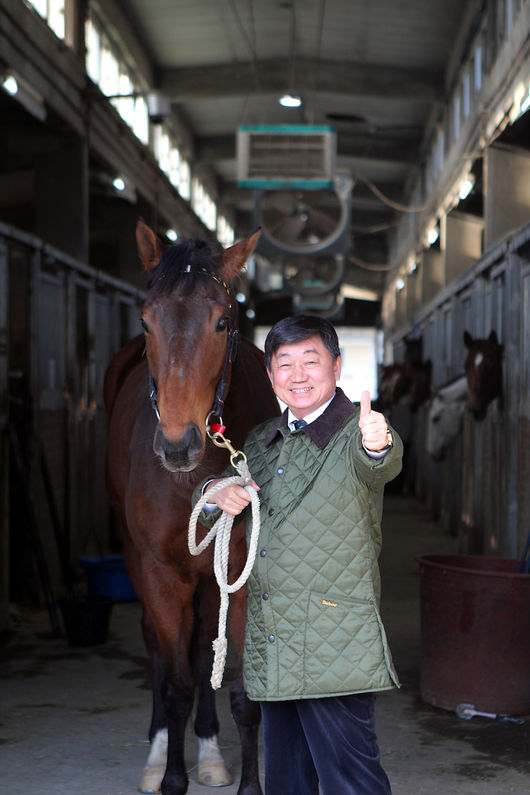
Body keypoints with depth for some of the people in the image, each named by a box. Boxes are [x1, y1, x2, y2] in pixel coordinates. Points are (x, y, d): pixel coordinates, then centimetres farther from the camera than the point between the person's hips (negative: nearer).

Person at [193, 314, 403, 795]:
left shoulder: (359, 432, -7)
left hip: (336, 643, -6)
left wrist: (378, 444, -55)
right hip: (269, 644, 6)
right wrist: (216, 493, -2)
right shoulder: (261, 442, 13)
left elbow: (378, 465, -30)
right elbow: (210, 511, 23)